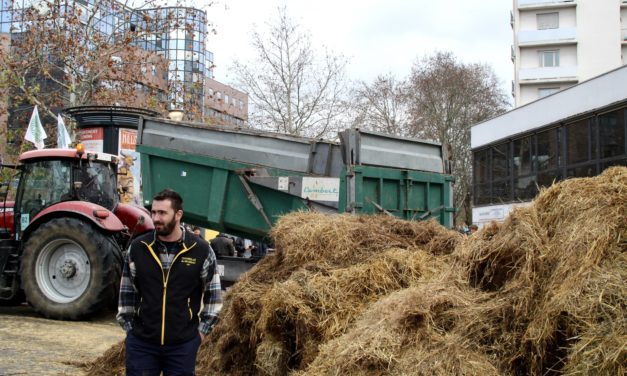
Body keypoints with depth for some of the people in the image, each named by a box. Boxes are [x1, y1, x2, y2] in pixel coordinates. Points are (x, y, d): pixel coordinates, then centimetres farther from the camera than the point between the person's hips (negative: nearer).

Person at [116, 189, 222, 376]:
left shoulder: (201, 250, -5)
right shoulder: (137, 248, -1)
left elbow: (213, 293, 4)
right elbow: (127, 291, 8)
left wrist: (202, 329, 1)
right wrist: (129, 327, 5)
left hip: (183, 343, -1)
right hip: (141, 342, 1)